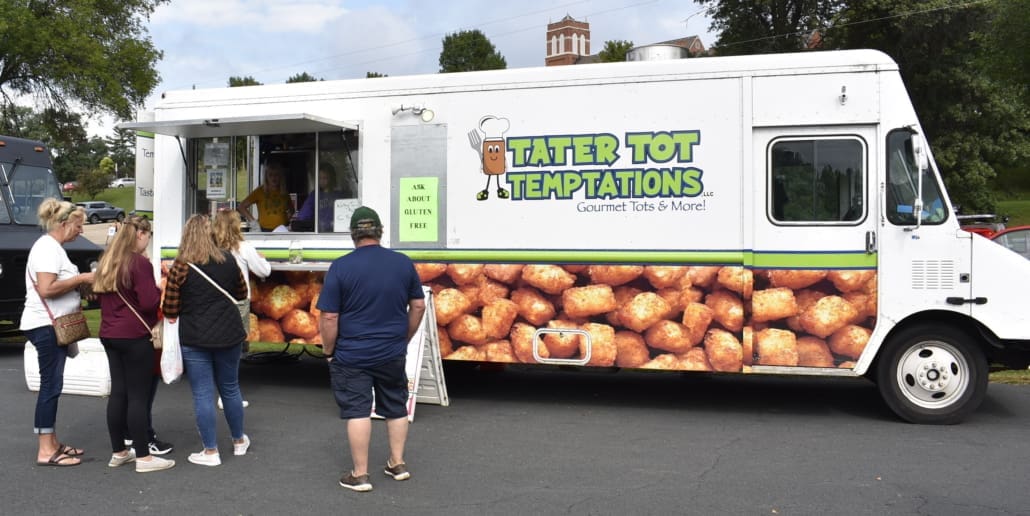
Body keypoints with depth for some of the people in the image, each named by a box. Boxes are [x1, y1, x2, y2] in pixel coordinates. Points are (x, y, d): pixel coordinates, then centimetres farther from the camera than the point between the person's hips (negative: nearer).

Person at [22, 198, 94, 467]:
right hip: (46, 324, -10)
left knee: (52, 385, 13)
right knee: (50, 385, -7)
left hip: (54, 325, 10)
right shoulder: (47, 247, -14)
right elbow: (46, 289, -24)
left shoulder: (53, 247, 17)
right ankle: (46, 451, -2)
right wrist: (81, 278, -16)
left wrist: (78, 285, 7)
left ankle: (52, 443, 20)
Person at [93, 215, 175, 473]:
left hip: (109, 334, 8)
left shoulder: (108, 261, 11)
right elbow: (149, 303, -18)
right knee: (138, 395, -3)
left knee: (118, 392, 13)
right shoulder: (140, 263, -14)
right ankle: (143, 457, 2)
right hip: (134, 336, -8)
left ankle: (118, 452, 20)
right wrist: (160, 289, 2)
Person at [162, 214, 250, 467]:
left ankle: (210, 451, 10)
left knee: (203, 395, 4)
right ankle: (239, 441, 32)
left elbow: (170, 310, -9)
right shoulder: (227, 260, -1)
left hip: (194, 339, -3)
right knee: (230, 388, 18)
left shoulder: (180, 268, -11)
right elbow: (241, 293, 12)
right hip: (229, 334, 4)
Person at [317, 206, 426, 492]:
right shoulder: (403, 263, -1)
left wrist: (329, 351, 1)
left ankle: (360, 475, 11)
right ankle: (398, 463, 29)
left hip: (352, 355, -3)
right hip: (393, 353, 3)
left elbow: (328, 317, -12)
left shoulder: (341, 267, -12)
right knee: (396, 408, 18)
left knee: (357, 411, 4)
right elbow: (418, 306, 6)